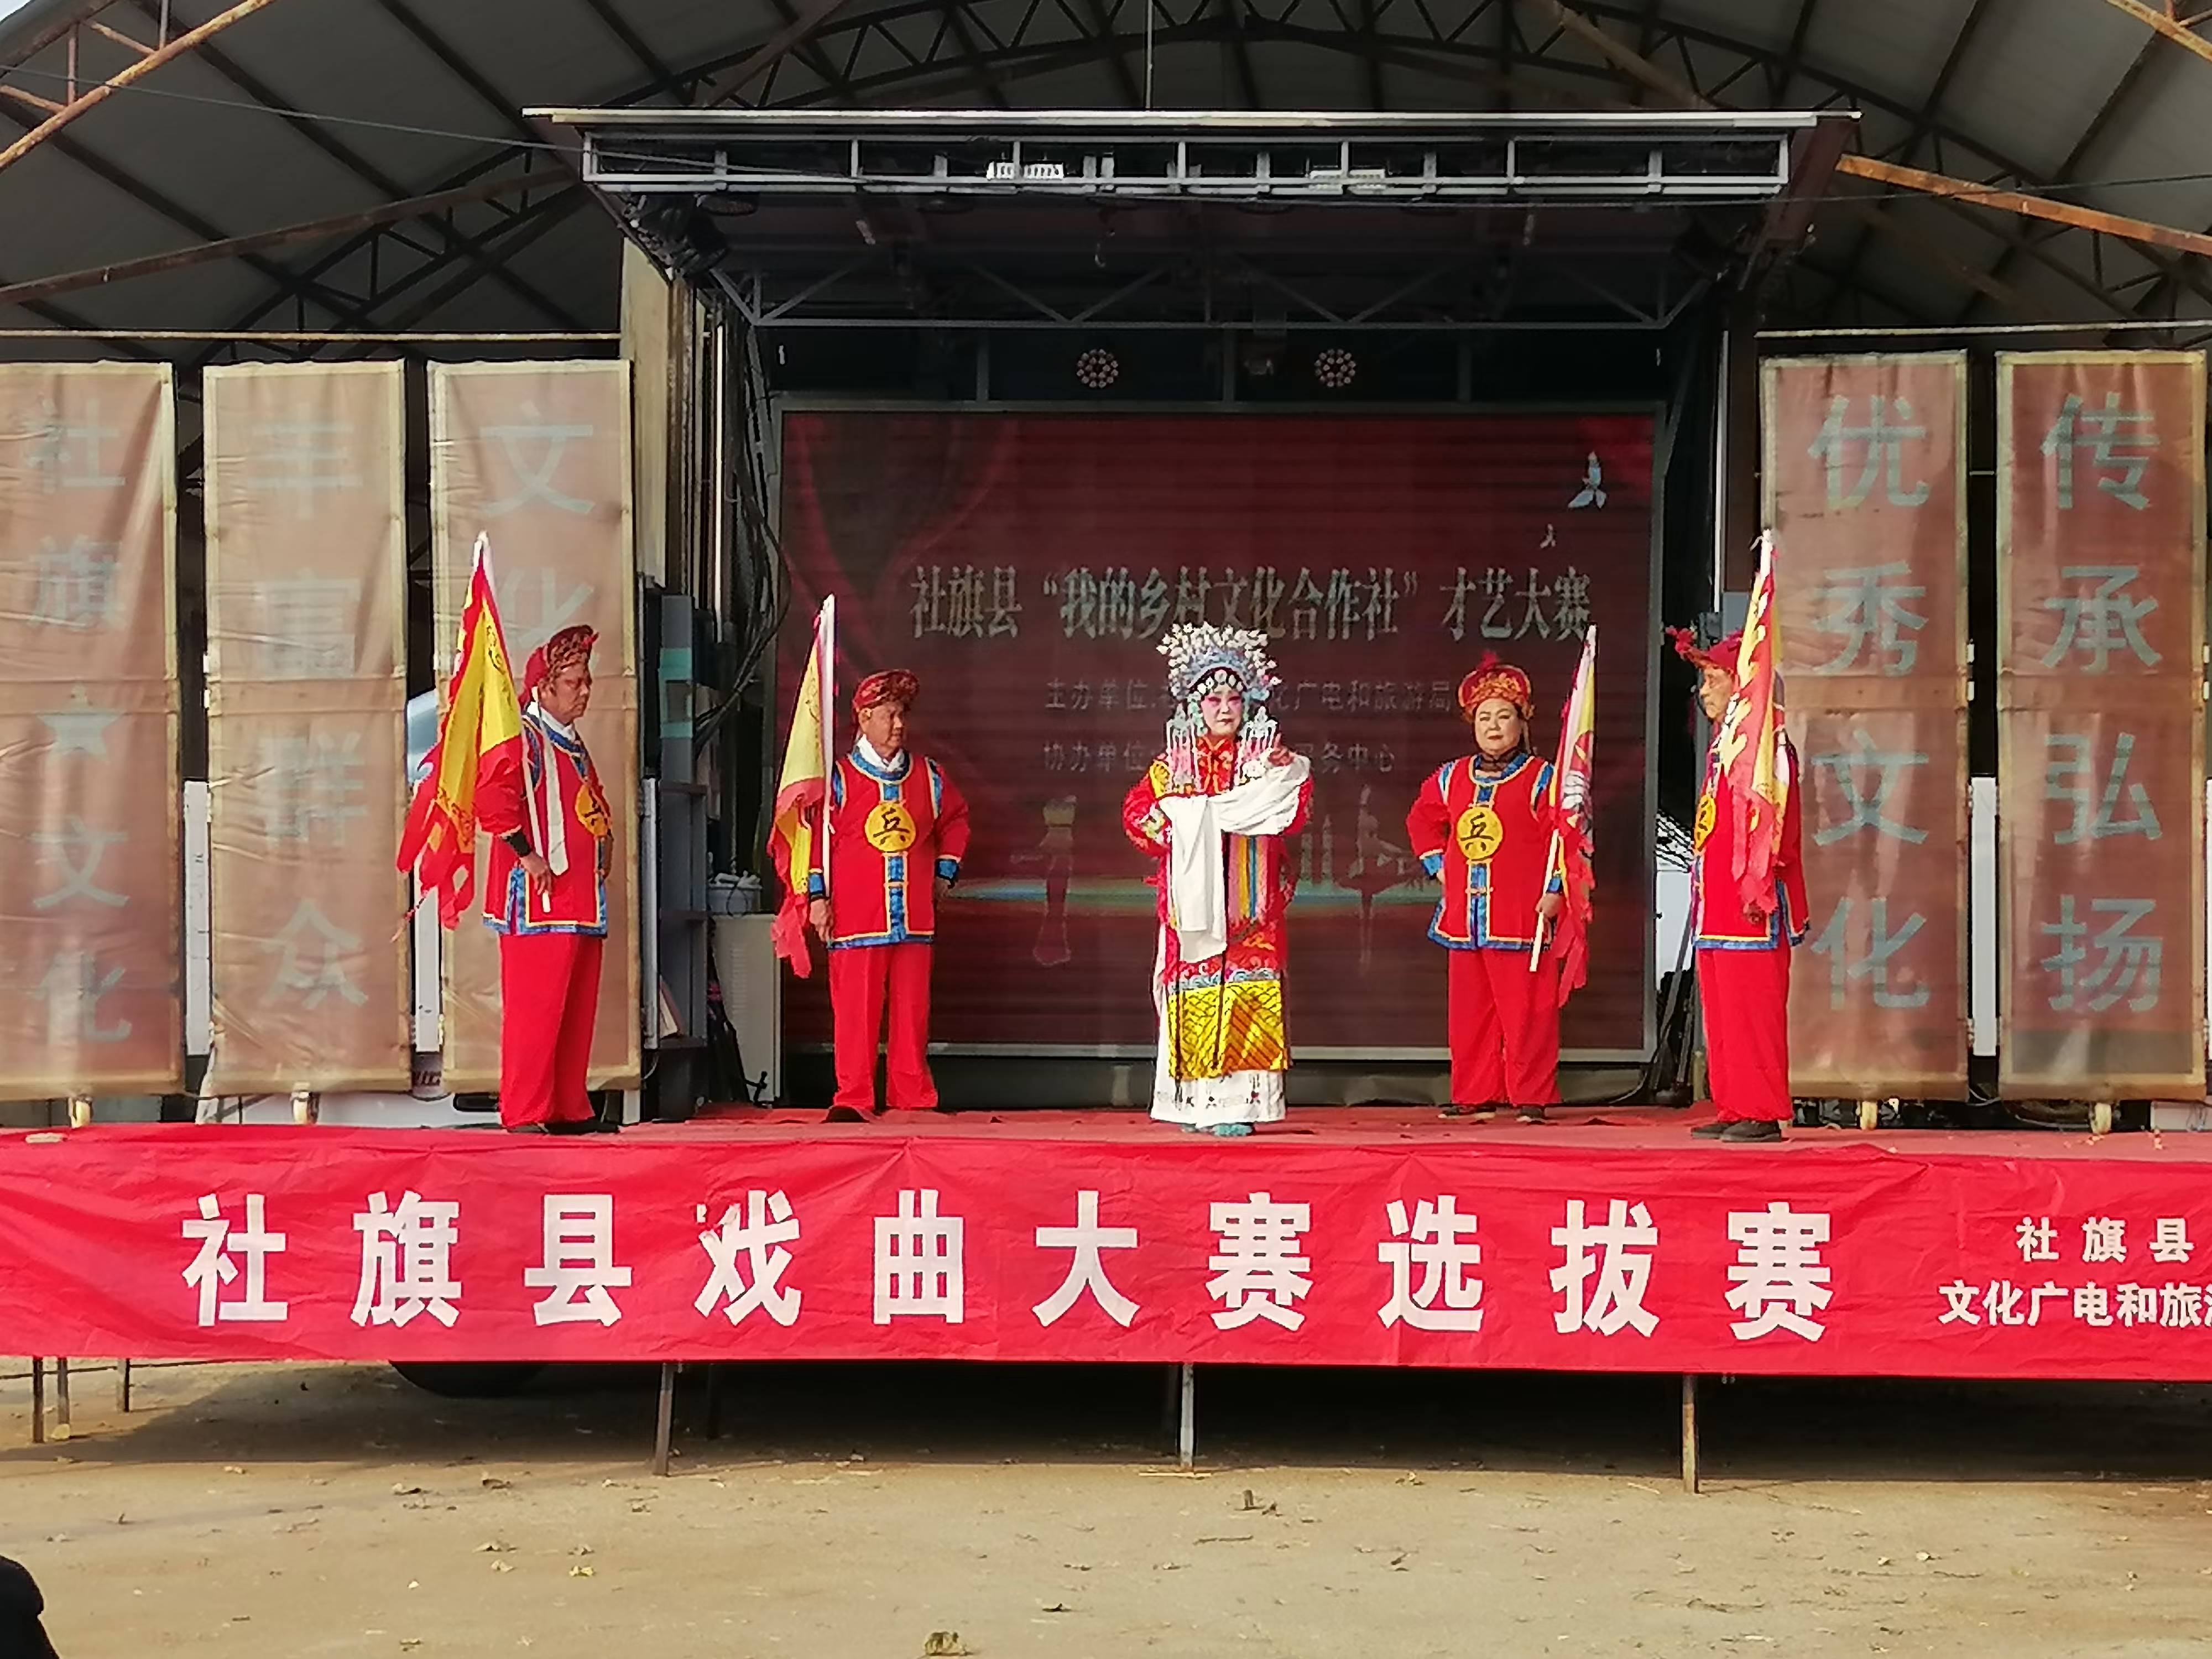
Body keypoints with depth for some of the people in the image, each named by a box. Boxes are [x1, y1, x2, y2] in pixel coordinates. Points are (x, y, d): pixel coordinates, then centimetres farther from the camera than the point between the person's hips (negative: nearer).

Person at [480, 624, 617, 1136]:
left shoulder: (573, 745, 21)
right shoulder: (523, 738, -9)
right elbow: (492, 800, -22)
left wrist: (603, 840, 18)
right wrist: (526, 854, -19)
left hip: (582, 903, 10)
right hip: (539, 904, -9)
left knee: (578, 1011, 11)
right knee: (535, 1010, -9)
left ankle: (570, 1109, 17)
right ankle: (524, 1114, -6)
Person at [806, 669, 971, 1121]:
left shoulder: (929, 777, 11)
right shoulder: (839, 779, -1)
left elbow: (955, 819, 26)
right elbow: (814, 836, -2)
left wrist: (946, 872, 17)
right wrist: (817, 895, -7)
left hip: (915, 918, 4)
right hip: (856, 918, -4)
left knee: (912, 1010, 7)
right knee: (855, 1011, -3)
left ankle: (914, 1095, 15)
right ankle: (853, 1098, 3)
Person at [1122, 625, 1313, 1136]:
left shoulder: (1263, 758, 10)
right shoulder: (1175, 763, 12)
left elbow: (1293, 815, -3)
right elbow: (1137, 810, 6)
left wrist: (1289, 773, -19)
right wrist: (1167, 826, -12)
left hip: (1249, 902, -1)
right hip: (1194, 898, 1)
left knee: (1248, 993, -9)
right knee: (1194, 992, 0)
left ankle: (1236, 1103, -8)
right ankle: (1196, 1101, 8)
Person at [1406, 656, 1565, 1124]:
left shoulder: (1541, 779, -4)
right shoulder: (1451, 778, 14)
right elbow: (1422, 820, 29)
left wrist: (1554, 890, -16)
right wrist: (1438, 865, 17)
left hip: (1521, 918, -6)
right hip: (1465, 916, 6)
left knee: (1526, 1010, -4)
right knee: (1469, 1011, 10)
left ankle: (1531, 1097, 2)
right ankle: (1475, 1095, 18)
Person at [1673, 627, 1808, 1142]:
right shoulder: (1720, 748, 18)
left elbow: (1774, 823, -17)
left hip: (1753, 909, -10)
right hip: (1715, 907, 10)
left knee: (1752, 1011, -7)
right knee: (1720, 1013, 11)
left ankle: (1763, 1113, -3)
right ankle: (1733, 1109, 17)